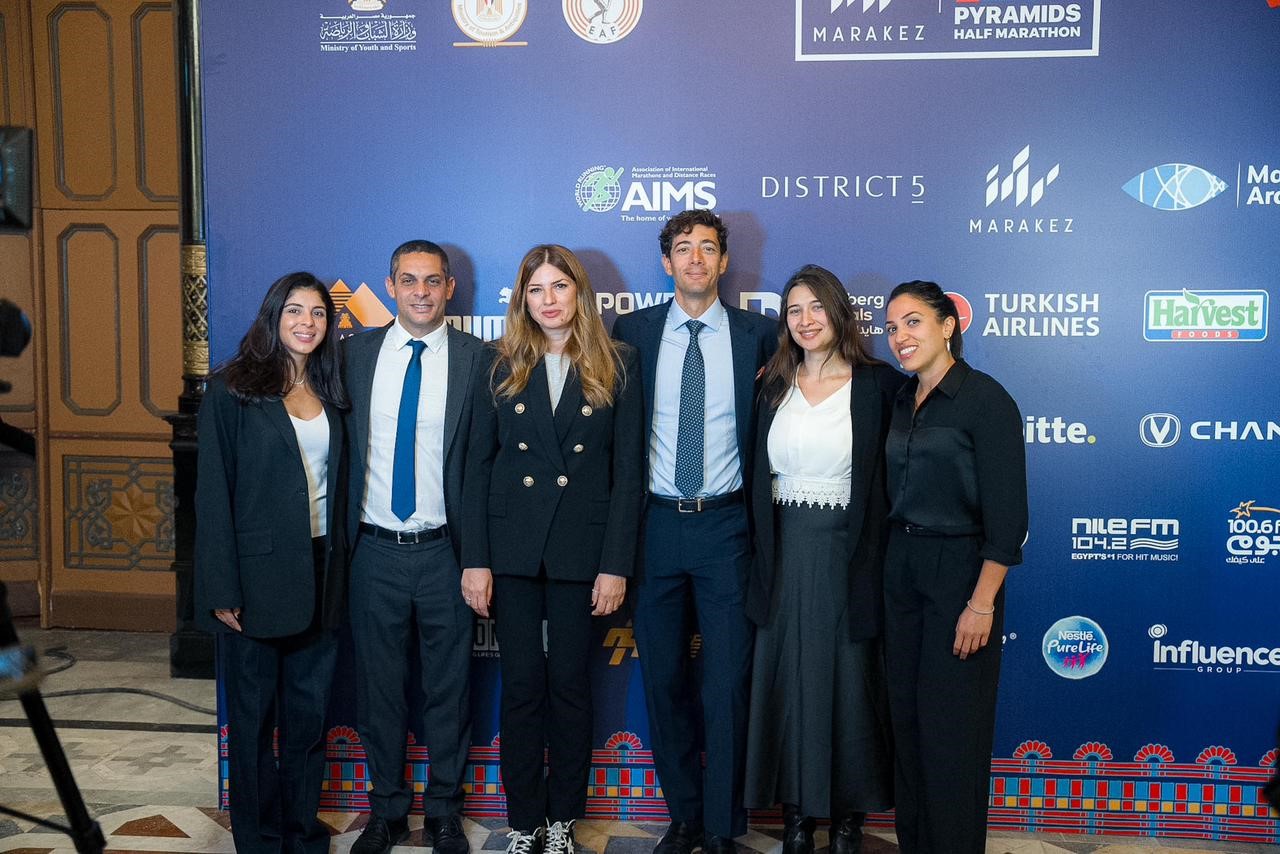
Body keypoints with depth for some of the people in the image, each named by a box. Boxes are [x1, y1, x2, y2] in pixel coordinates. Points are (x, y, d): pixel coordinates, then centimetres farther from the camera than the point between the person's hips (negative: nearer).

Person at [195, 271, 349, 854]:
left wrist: (339, 567, 5)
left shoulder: (328, 395, 10)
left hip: (320, 575, 5)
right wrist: (223, 591, -14)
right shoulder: (232, 390, -5)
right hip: (258, 576, -4)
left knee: (309, 716, 12)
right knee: (253, 718, 8)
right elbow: (213, 494, -9)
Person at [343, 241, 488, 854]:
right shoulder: (355, 352, 3)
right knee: (378, 686, 13)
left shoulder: (476, 359, -3)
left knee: (449, 687, 10)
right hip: (374, 550, 2)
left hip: (443, 550, -2)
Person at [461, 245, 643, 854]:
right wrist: (475, 560, -3)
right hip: (512, 548, 1)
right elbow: (479, 465, 3)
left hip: (581, 547, -1)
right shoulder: (502, 369, 5)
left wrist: (615, 564, -7)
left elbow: (628, 470, -1)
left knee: (571, 684, 7)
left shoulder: (617, 366, 1)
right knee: (521, 686, 6)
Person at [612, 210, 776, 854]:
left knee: (728, 685, 0)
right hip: (656, 524, 2)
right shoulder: (633, 331, 4)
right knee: (664, 680, 10)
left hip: (726, 526, -1)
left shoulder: (757, 335, 1)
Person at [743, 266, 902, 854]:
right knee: (786, 680, 9)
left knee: (848, 682, 6)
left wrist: (878, 555, -9)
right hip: (784, 555, 3)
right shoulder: (774, 385, 6)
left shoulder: (879, 384, -5)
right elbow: (761, 477, 10)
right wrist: (761, 556, 5)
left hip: (847, 555, -3)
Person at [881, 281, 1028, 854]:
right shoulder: (900, 400, 9)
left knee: (949, 722, 1)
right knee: (906, 715, 13)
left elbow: (1006, 513, -16)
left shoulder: (985, 399, -12)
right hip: (900, 570, 7)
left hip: (959, 570, -7)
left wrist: (982, 603, -18)